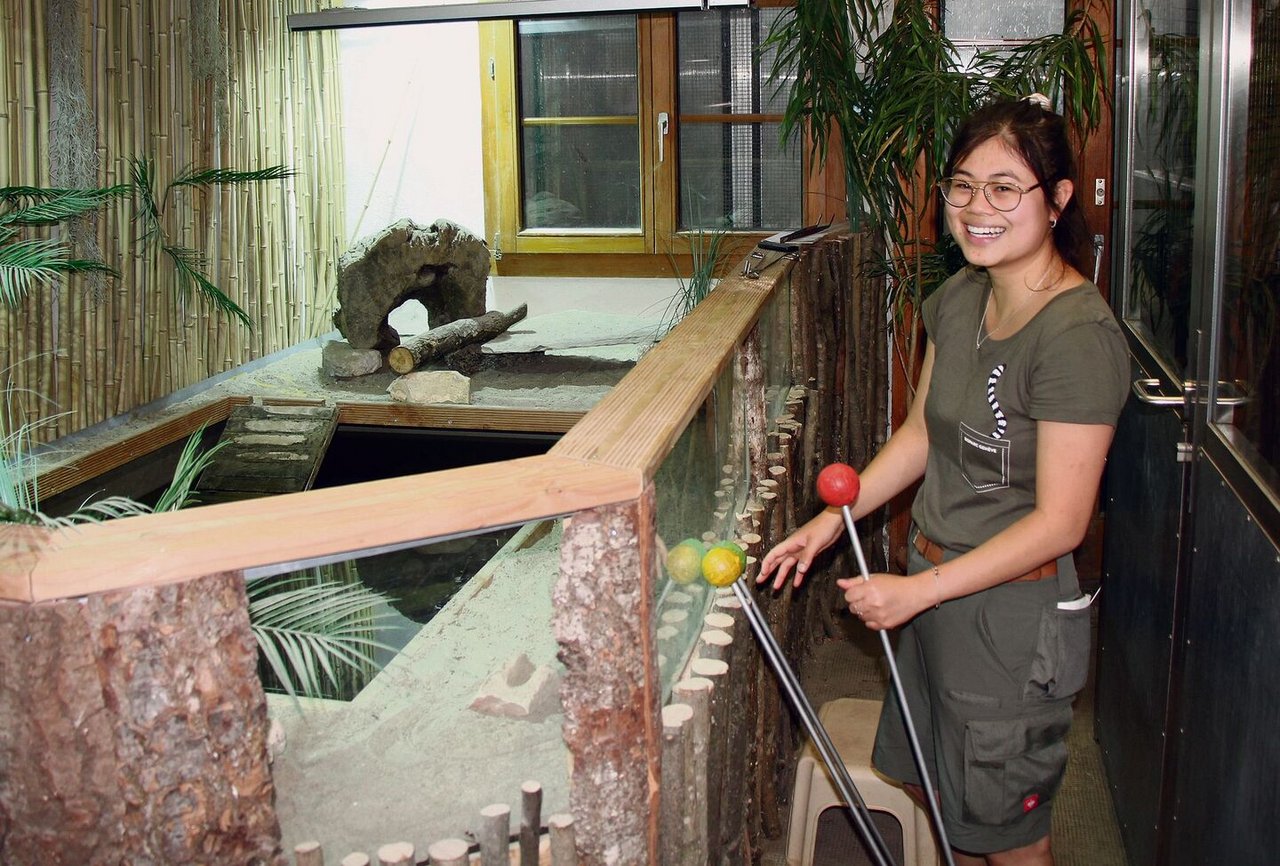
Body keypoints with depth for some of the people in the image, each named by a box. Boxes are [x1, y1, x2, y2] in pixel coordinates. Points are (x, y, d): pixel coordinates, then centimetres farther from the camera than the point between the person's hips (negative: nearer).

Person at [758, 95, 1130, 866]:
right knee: (943, 798, 24)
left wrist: (919, 589, -22)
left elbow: (1058, 523, -23)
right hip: (936, 587, 8)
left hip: (1014, 610, -8)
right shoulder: (959, 299, 1)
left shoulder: (1079, 335, -24)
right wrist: (832, 520, 4)